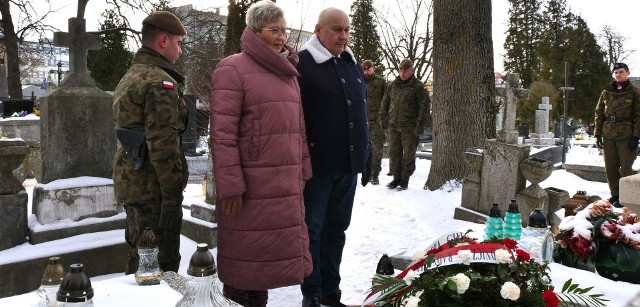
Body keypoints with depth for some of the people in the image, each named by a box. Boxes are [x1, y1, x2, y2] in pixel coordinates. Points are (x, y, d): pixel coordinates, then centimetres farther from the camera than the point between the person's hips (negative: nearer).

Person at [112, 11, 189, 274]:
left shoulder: (128, 78, 16)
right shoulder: (160, 82, -16)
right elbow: (163, 146, -23)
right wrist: (172, 196, -19)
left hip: (129, 182, 10)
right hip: (152, 189, -10)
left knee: (137, 258, 20)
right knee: (163, 264, -1)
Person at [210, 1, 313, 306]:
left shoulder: (288, 73, 17)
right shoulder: (233, 69, -6)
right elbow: (222, 133, -13)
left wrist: (302, 172, 15)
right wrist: (230, 186, -17)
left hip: (285, 185, 7)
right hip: (251, 185, -7)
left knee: (266, 256, 13)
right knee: (245, 259, 1)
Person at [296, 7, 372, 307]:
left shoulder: (353, 66, 15)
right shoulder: (303, 64, -8)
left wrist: (366, 156, 18)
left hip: (349, 165, 7)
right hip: (316, 165, -7)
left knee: (336, 229, 14)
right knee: (312, 230, 4)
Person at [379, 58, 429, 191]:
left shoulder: (418, 86, -3)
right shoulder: (393, 85, 12)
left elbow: (424, 106, -7)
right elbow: (385, 102, 20)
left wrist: (420, 124, -13)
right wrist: (383, 118, 11)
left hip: (409, 127, -5)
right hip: (393, 125, 5)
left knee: (408, 155, 1)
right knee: (394, 153, 7)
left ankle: (404, 180, 10)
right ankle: (396, 178, 18)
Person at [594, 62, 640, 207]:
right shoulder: (606, 92, 11)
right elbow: (599, 113, 12)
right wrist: (598, 134, 5)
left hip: (626, 136, -4)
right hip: (608, 135, 4)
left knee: (625, 167, -1)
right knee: (610, 168, 7)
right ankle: (615, 194, 19)